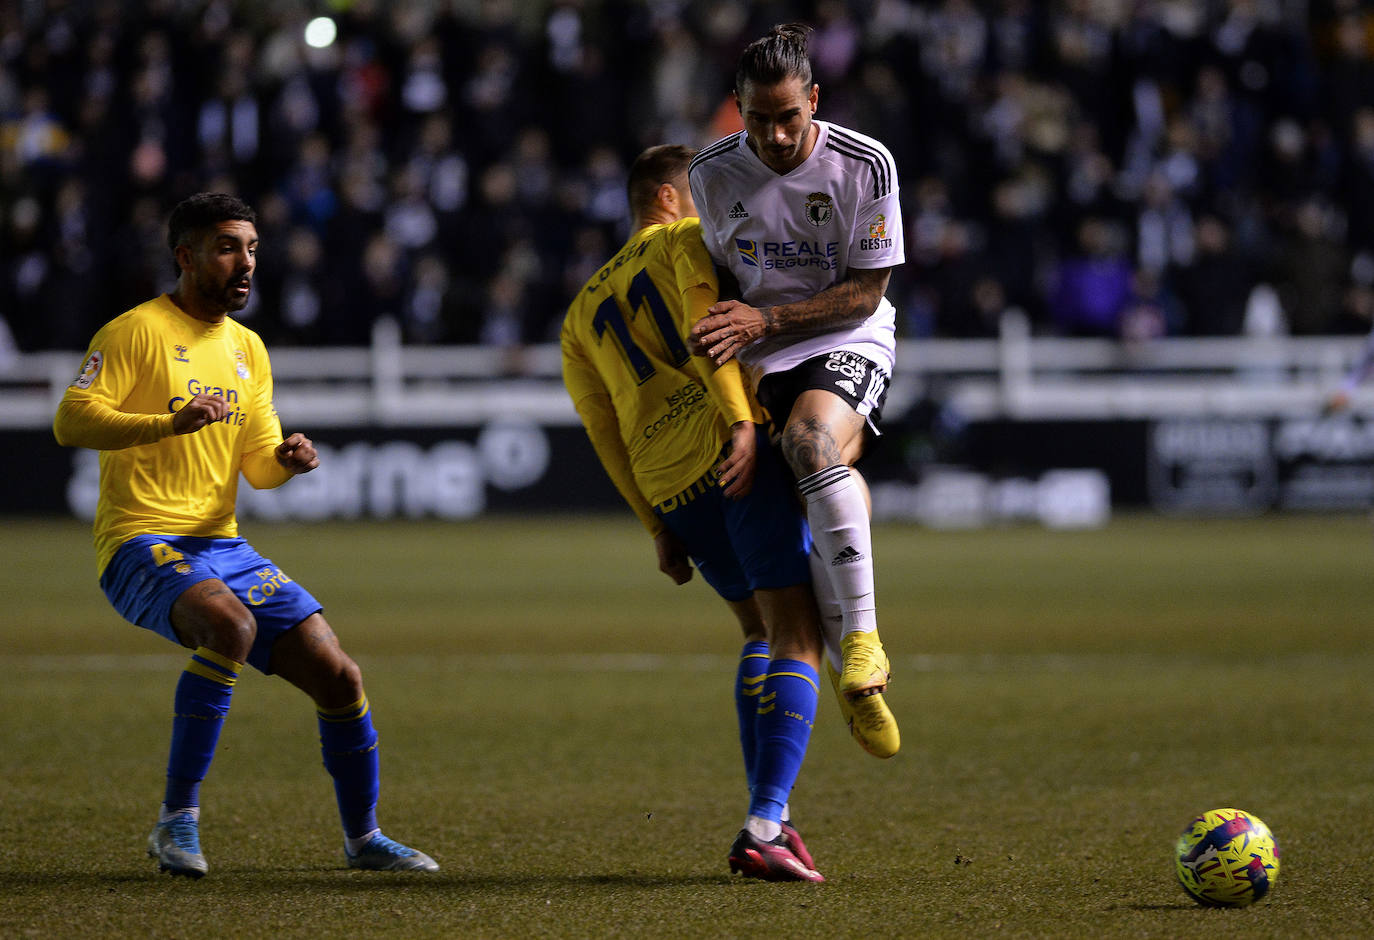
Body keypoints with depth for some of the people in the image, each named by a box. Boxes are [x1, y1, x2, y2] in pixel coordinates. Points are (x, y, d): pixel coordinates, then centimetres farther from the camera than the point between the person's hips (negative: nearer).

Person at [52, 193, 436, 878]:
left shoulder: (247, 348, 18)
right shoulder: (138, 330, -5)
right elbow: (71, 421, -15)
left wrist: (287, 460, -4)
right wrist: (171, 422, -27)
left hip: (222, 546, 7)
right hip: (143, 543, -7)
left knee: (337, 674, -1)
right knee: (231, 624, -37)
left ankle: (363, 837, 21)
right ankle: (176, 819, -27)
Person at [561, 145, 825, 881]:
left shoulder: (584, 310, 27)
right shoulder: (687, 242, 10)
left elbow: (602, 428, 19)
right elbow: (704, 326, -10)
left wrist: (656, 527, 16)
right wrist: (742, 422, -20)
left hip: (667, 486, 7)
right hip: (737, 455, -7)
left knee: (760, 632, 21)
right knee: (797, 636, -8)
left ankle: (767, 819, 10)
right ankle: (765, 827, -22)